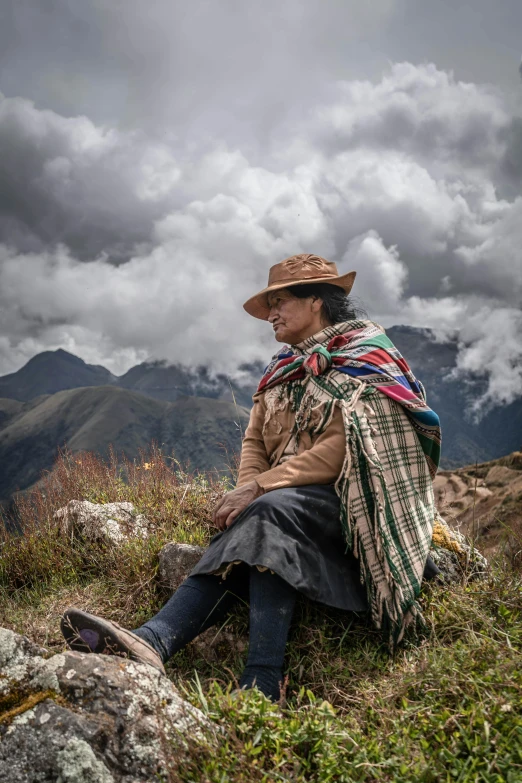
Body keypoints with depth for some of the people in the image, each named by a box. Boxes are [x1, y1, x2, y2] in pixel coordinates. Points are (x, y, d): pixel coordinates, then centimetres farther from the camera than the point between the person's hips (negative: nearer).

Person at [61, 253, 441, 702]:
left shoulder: (363, 357, -4)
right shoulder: (284, 370, 17)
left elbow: (346, 447, -16)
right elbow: (255, 442, 12)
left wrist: (260, 487, -20)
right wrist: (246, 494, -10)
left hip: (349, 499, -6)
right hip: (287, 499, 6)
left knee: (270, 511, -33)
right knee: (245, 542, -24)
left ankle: (260, 687, -37)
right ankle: (152, 643, -41)